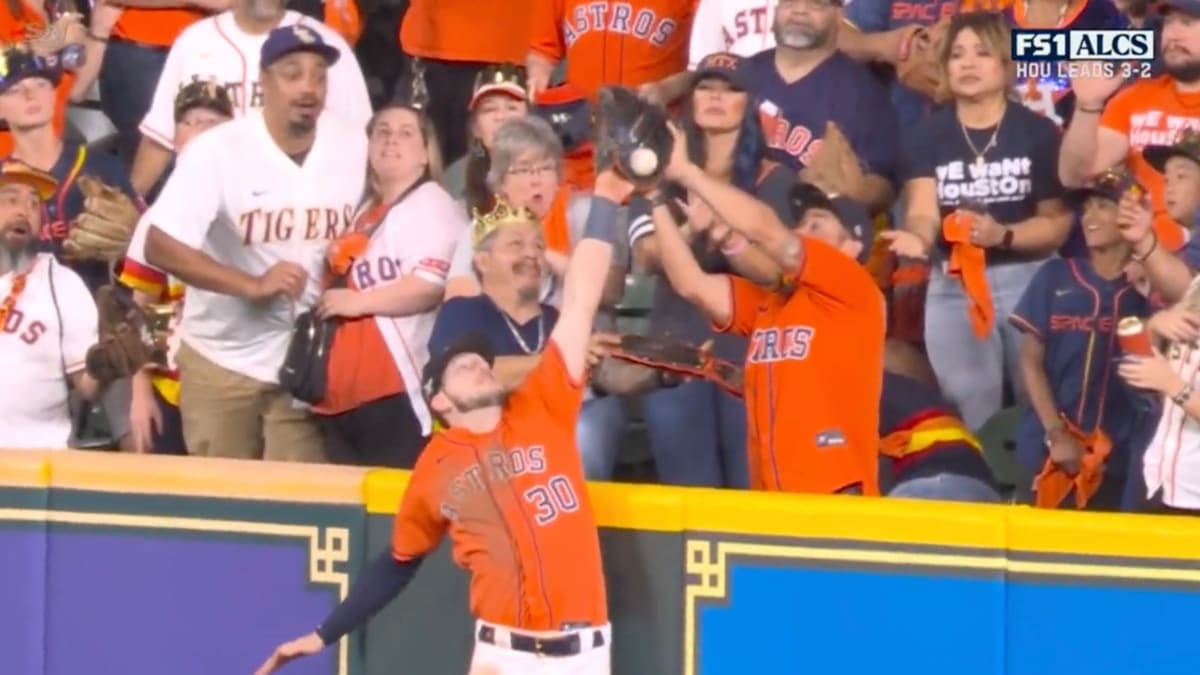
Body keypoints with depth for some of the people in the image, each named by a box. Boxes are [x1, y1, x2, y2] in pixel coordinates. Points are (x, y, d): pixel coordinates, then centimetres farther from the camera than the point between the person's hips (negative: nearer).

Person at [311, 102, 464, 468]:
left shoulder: (431, 206, -4)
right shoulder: (363, 213, 24)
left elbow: (434, 284, -19)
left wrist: (358, 302, -14)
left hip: (397, 388, -10)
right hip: (343, 392, 10)